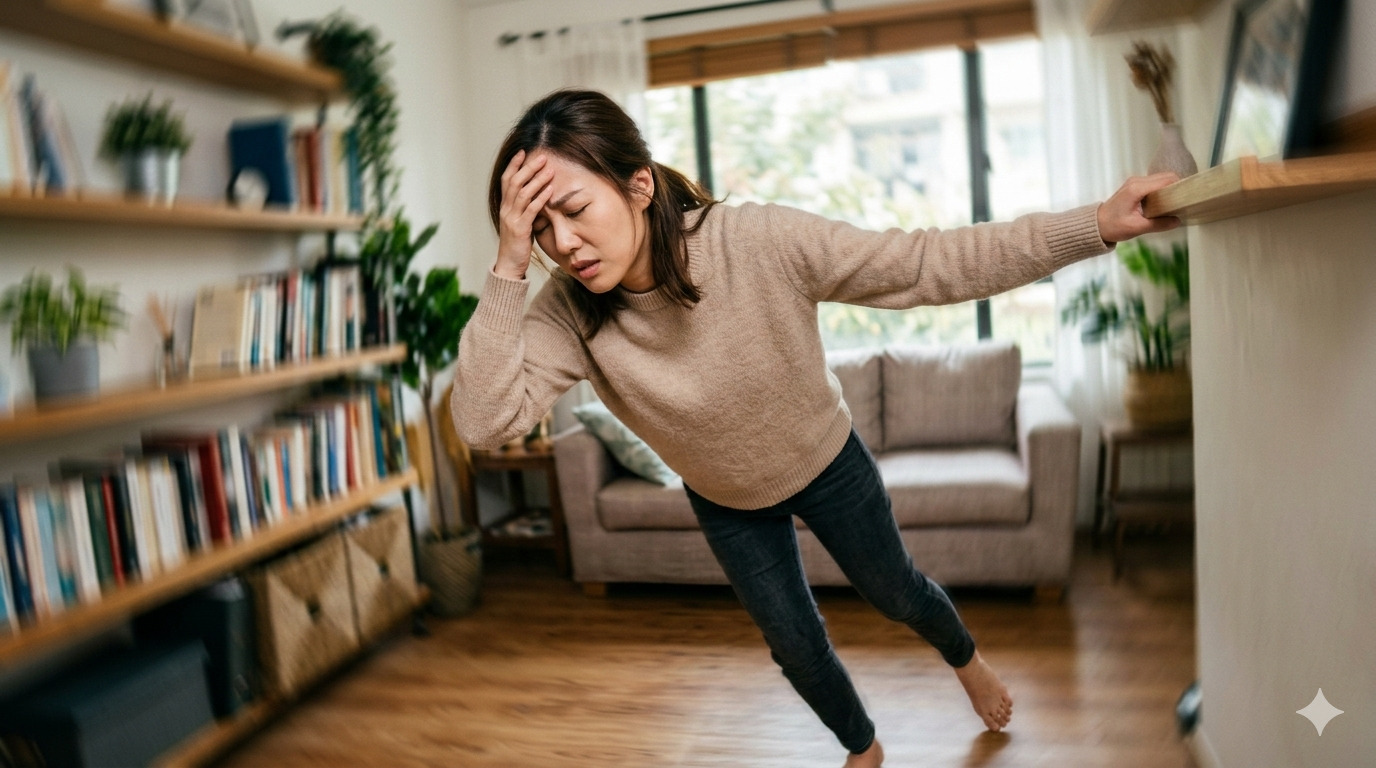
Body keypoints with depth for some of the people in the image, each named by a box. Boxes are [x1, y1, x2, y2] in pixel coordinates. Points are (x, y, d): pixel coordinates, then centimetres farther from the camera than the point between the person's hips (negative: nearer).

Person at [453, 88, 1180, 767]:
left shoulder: (761, 241, -37)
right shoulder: (570, 311, -28)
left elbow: (929, 263, -32)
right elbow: (483, 420, -39)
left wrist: (1097, 226, -35)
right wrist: (509, 267, -46)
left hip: (826, 464, -1)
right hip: (726, 503, 2)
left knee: (896, 593, 23)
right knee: (795, 646, 19)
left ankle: (966, 658, 61)